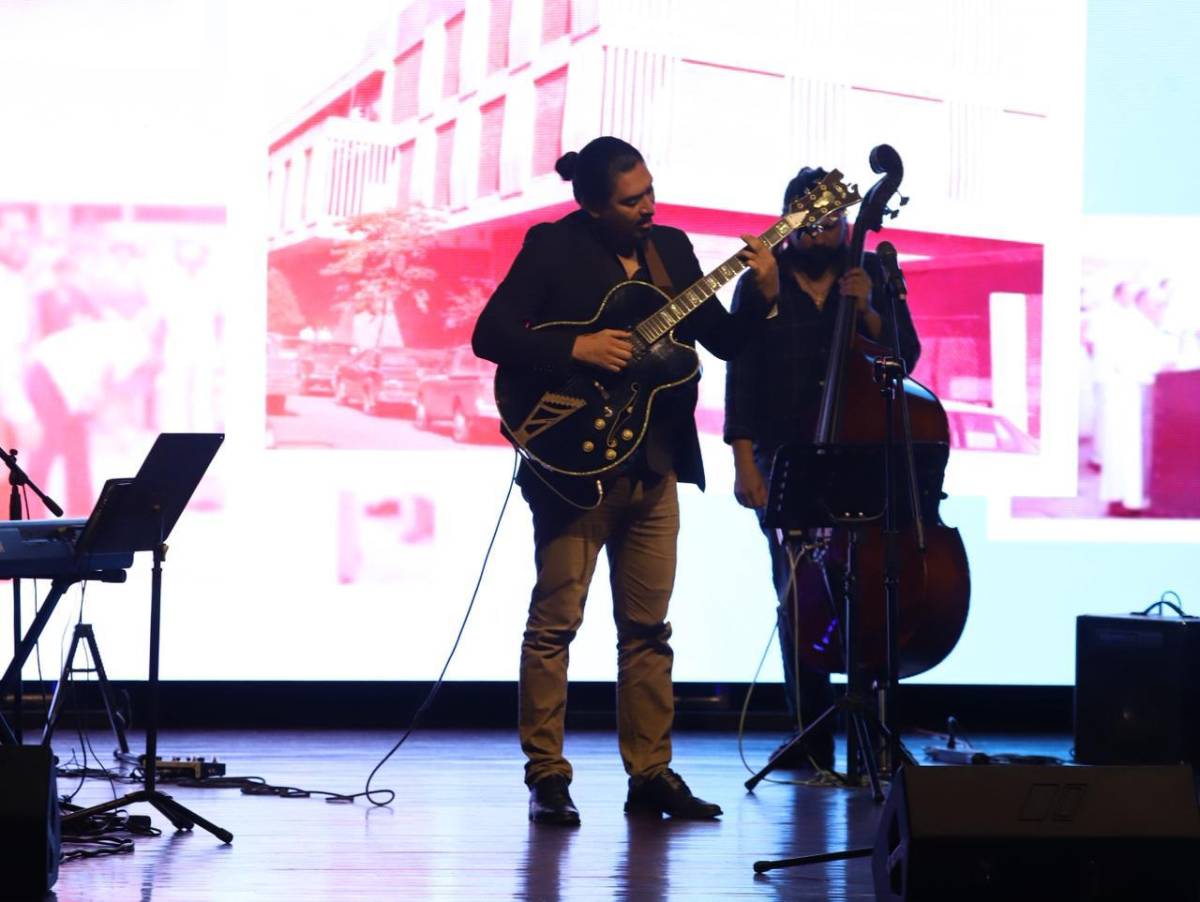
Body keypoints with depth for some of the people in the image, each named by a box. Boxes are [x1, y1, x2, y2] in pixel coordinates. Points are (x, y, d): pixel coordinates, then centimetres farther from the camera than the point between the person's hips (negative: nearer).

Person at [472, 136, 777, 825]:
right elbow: (490, 335, -14)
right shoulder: (553, 248, -6)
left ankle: (651, 774, 15)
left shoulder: (671, 247, 11)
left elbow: (725, 342, 11)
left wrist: (764, 298, -7)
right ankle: (546, 776, 4)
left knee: (648, 627, 9)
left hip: (654, 466, 6)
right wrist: (577, 350, -21)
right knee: (555, 621, -2)